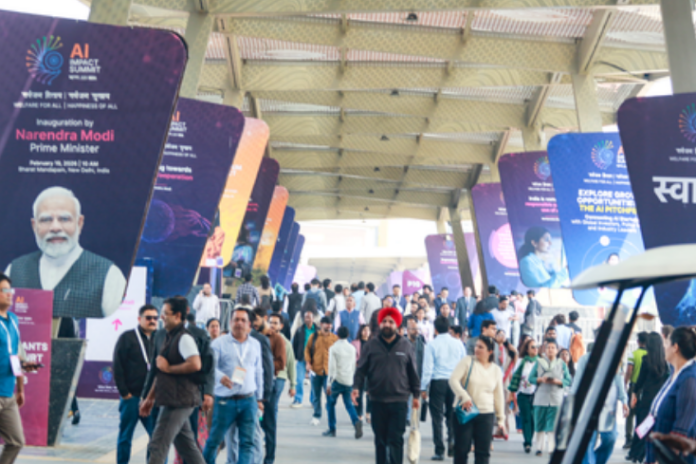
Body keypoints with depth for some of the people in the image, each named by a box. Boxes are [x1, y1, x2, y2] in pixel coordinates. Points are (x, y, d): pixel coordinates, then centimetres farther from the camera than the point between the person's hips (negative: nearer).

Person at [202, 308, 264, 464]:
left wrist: (259, 398, 17)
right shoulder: (220, 343, -1)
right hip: (225, 400, -3)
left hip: (248, 400, 3)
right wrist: (221, 377, -31)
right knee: (215, 438, 3)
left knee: (247, 442, 1)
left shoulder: (255, 344, 12)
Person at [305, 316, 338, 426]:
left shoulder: (334, 338, 4)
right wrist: (308, 362, -2)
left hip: (329, 371, -1)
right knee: (316, 395, 8)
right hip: (315, 370, 1)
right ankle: (316, 416, 19)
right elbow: (307, 350, 9)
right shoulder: (314, 336, 4)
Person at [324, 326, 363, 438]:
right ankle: (356, 422, -15)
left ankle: (332, 429, 10)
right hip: (348, 381, 4)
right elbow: (353, 366, 14)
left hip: (337, 380, -4)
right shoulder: (352, 348, 8)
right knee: (349, 404, 11)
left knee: (330, 403, 10)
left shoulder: (334, 348, -7)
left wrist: (330, 383, -11)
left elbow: (332, 366, -12)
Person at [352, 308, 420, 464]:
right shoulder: (371, 346, 4)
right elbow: (361, 369, 3)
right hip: (377, 400, 1)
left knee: (396, 439, -4)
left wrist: (416, 395, 9)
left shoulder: (405, 346, 5)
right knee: (380, 439, 10)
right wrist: (356, 387, -12)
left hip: (399, 400, -1)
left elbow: (413, 373, 9)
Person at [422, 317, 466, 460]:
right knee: (452, 416, 15)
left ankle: (439, 451, 2)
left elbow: (427, 368, -7)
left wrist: (423, 388, -1)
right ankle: (453, 443, -1)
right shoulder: (458, 344, 5)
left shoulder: (432, 345, -5)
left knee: (437, 417, 2)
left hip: (437, 382, -3)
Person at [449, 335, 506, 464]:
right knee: (461, 449, 2)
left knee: (483, 451, 1)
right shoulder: (467, 361, -1)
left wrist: (501, 419, 10)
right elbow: (453, 379, -10)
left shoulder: (496, 370, 8)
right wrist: (464, 396, -25)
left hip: (486, 415, 2)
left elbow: (499, 396, 13)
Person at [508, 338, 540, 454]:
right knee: (526, 418, -3)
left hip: (535, 394, -1)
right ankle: (528, 442, -3)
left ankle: (528, 442, 12)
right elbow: (516, 376, 7)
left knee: (532, 419, 0)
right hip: (523, 394, 1)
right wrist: (512, 393, 7)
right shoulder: (522, 361, 6)